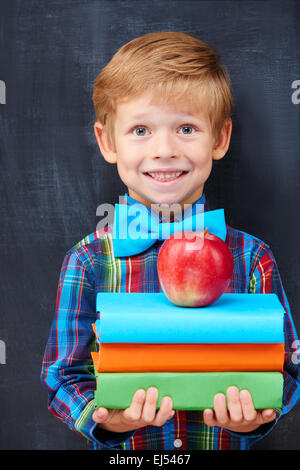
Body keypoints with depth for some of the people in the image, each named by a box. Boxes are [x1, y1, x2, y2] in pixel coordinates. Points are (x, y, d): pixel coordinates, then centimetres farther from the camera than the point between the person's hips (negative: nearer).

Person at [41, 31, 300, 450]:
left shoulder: (251, 259, -9)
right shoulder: (89, 262, -11)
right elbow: (65, 376, -7)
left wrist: (257, 415, -22)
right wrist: (102, 418, -25)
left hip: (226, 443, 1)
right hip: (123, 447, 0)